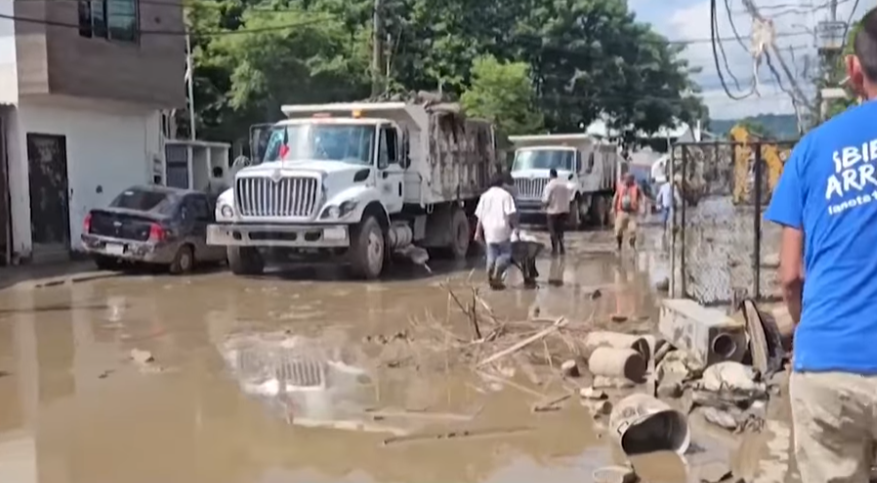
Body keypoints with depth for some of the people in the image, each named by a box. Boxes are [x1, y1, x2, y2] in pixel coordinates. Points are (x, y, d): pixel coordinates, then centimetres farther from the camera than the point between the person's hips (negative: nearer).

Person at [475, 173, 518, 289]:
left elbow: (479, 215, 8)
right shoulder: (505, 195, -2)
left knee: (491, 255, 9)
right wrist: (515, 226, -4)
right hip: (501, 229, -4)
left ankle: (490, 278, 2)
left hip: (488, 230, 4)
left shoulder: (485, 196, 10)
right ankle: (496, 276, -7)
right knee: (505, 254, 5)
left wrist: (478, 231, 11)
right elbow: (511, 213, -11)